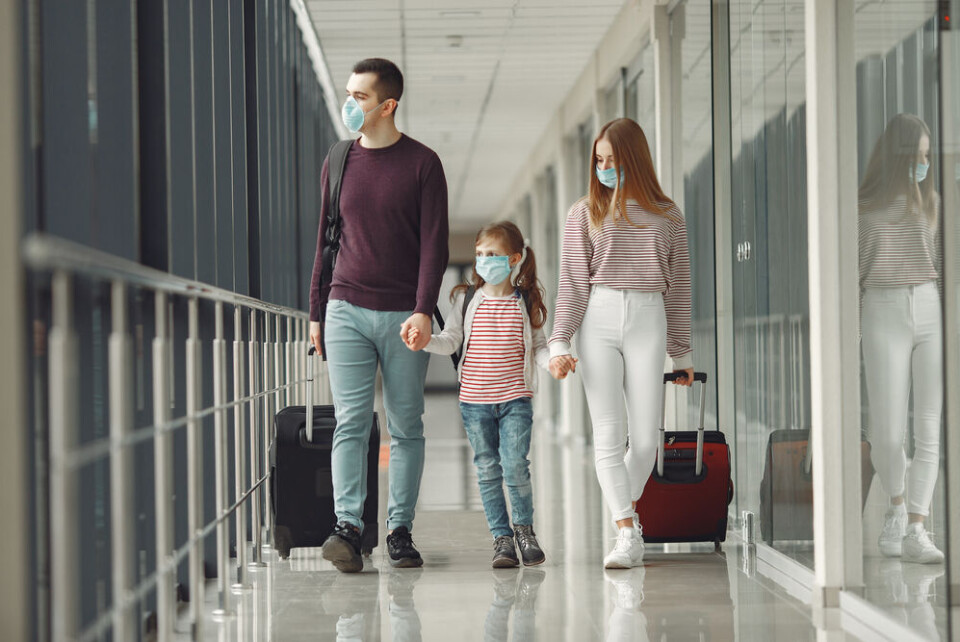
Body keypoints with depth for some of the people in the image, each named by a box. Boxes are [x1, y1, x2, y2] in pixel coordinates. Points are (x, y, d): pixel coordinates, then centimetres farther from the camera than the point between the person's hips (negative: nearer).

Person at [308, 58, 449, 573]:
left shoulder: (422, 163, 1)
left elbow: (434, 242, -3)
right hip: (346, 311, 2)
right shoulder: (338, 162, 11)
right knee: (350, 422, -8)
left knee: (405, 428, 4)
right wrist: (316, 311, 14)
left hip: (403, 315, -2)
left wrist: (423, 309, -14)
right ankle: (347, 528, -14)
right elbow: (326, 239, 16)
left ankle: (400, 530, 9)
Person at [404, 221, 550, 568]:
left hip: (515, 399, -2)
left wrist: (551, 361, -14)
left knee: (515, 467, -9)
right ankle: (501, 537, 13)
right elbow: (451, 340, 2)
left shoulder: (525, 302, 3)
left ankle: (524, 528, 12)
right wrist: (424, 341, -16)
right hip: (475, 400, 2)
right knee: (488, 469, 4)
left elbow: (537, 345, 6)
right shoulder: (466, 299, 5)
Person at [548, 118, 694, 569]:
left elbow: (677, 287, 16)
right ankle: (628, 533, -6)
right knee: (608, 434, -7)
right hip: (598, 320, -1)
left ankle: (626, 510, 22)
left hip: (648, 321, 1)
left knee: (646, 438, -4)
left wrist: (682, 354, 17)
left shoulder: (667, 217, 13)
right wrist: (560, 343, -4)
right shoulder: (585, 214, 10)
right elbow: (573, 283, 6)